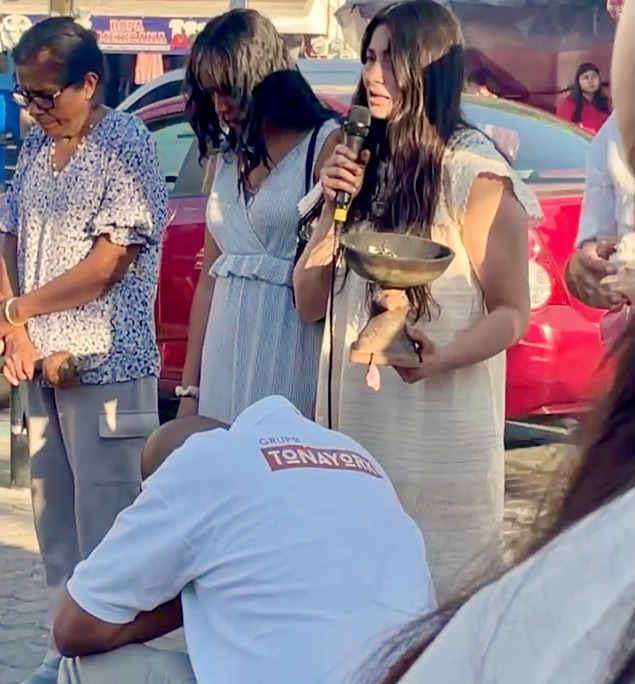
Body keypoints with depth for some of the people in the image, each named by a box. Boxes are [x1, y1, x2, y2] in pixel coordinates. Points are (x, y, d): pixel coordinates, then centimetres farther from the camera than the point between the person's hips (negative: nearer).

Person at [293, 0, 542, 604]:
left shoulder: (476, 175, -9)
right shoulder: (358, 164, 9)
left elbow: (512, 313, -10)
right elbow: (309, 303, 9)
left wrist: (439, 360, -28)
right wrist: (333, 208, -5)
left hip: (440, 421, -6)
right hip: (352, 413, 6)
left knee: (439, 585, 1)